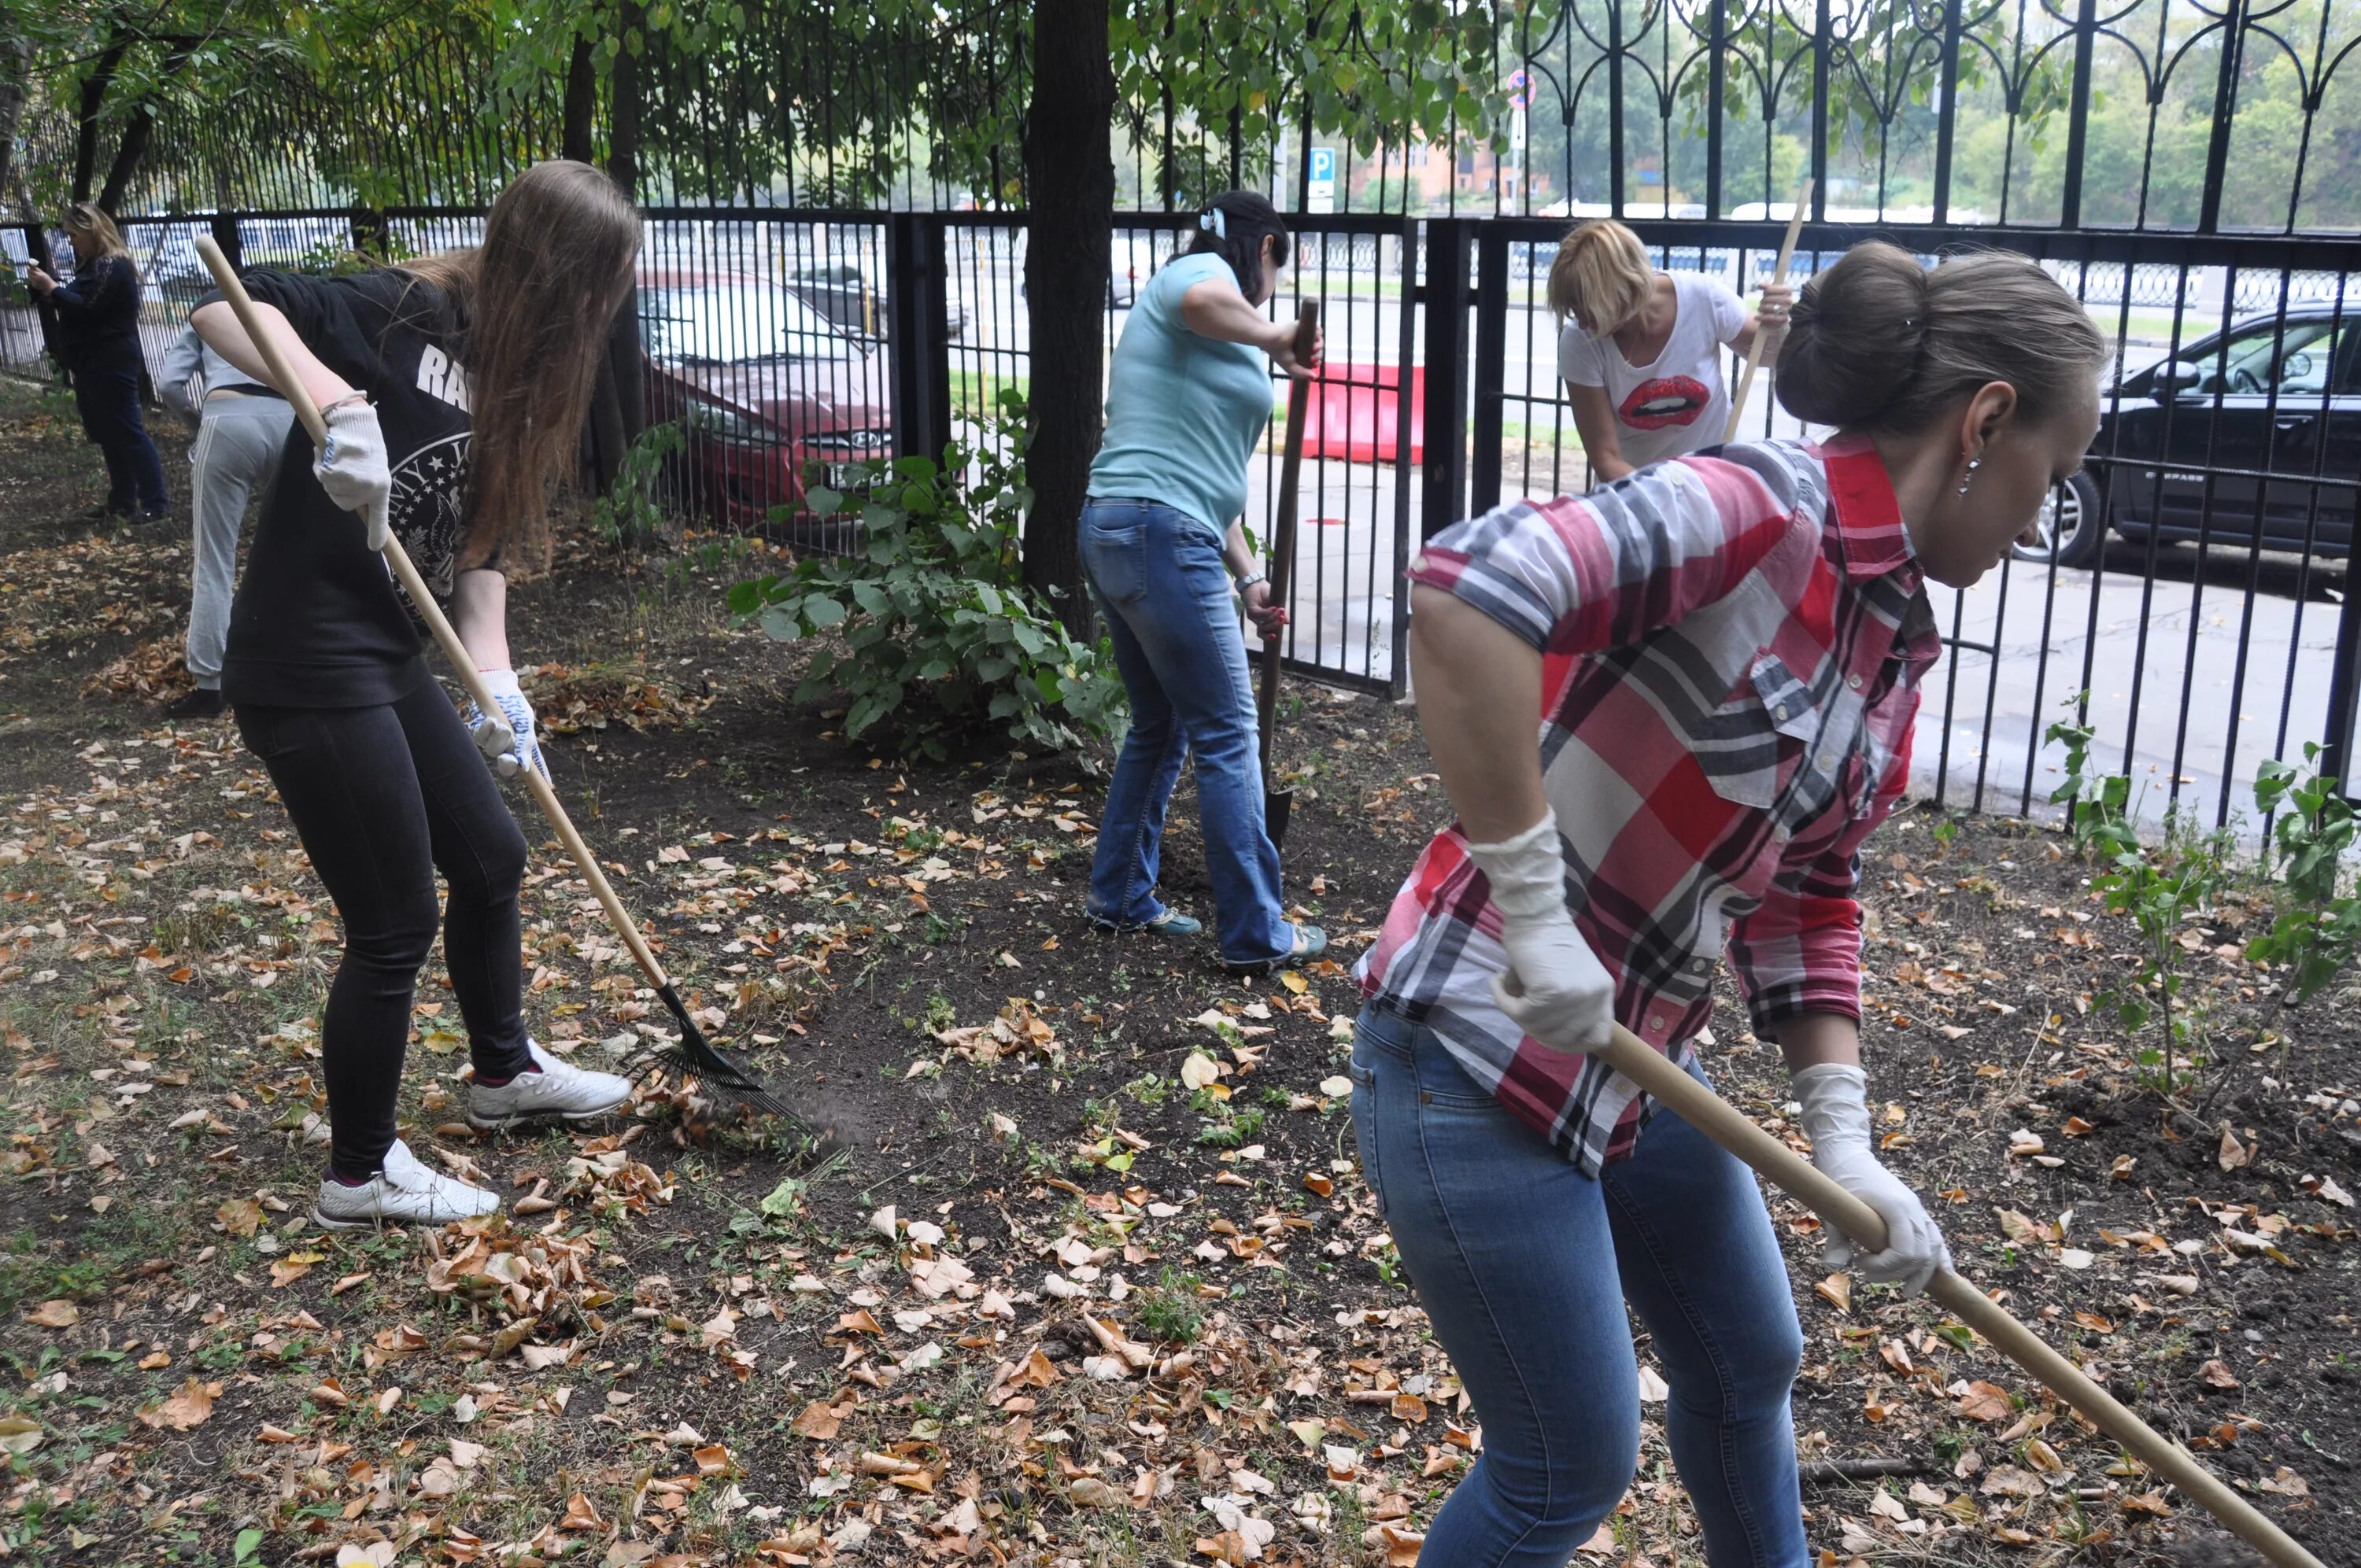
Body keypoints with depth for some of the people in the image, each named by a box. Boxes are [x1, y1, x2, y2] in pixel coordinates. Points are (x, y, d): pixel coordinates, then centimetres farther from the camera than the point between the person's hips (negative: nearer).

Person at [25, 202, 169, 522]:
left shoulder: (113, 266, -14)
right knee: (109, 435, 12)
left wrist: (51, 288, -18)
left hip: (110, 365, -11)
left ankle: (156, 506, -11)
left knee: (128, 432, -11)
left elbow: (87, 307, -22)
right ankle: (122, 502, 18)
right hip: (93, 364, 11)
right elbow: (76, 304, 23)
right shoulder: (95, 265, 19)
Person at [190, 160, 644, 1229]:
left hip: (387, 654, 9)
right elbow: (224, 309, -23)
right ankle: (360, 1175, 20)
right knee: (396, 923, 0)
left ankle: (503, 1072, 44)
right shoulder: (404, 315, -14)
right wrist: (337, 402, -38)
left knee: (490, 858, 21)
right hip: (308, 667, -9)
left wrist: (494, 678, -3)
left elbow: (480, 540, 9)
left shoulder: (501, 370, 10)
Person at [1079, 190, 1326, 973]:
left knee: (1161, 726, 21)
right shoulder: (1202, 274, -2)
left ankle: (1120, 897, 31)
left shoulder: (1211, 342, 25)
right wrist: (1278, 337, -11)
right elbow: (1202, 301, -30)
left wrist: (1248, 578, 24)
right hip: (1162, 536, -10)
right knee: (1227, 733, -2)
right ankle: (1256, 933, 5)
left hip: (1111, 530, 10)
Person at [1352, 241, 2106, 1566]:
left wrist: (1843, 1141, 2)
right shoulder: (1756, 512, -22)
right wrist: (1532, 910, -33)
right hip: (1478, 1057, -9)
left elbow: (1809, 901, 11)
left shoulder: (1900, 644, 6)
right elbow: (1468, 587, -37)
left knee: (1749, 1364, 26)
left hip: (1640, 1067, 9)